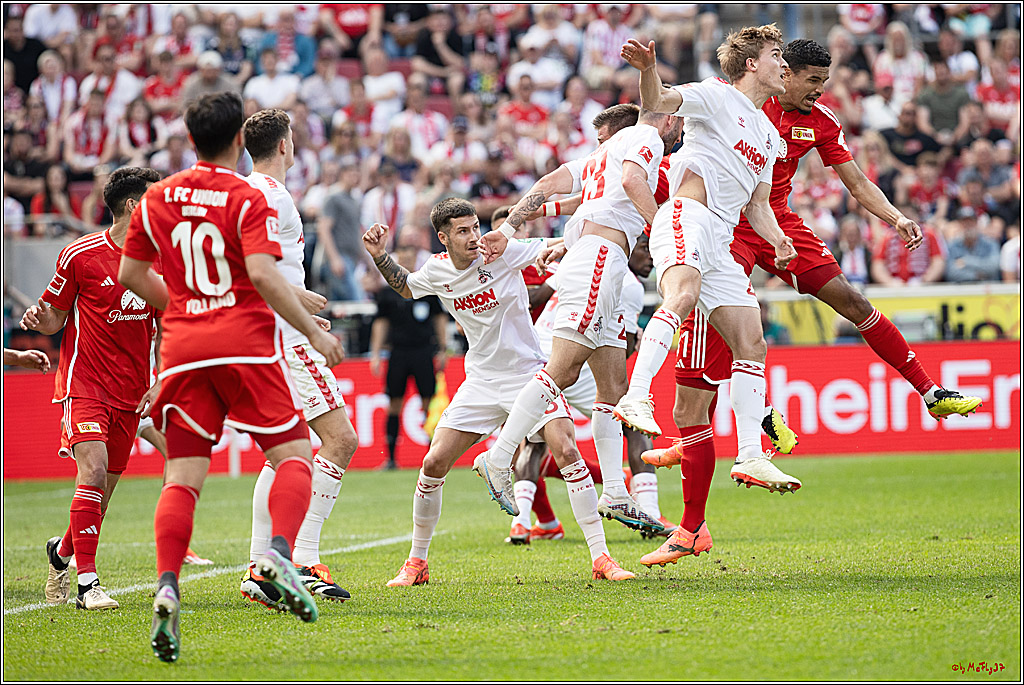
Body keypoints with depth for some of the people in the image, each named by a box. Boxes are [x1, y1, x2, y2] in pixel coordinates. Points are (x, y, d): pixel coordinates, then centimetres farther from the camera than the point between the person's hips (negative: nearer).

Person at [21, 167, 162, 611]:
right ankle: (87, 582, -18)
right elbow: (54, 320, 2)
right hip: (84, 385, -5)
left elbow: (163, 329, 16)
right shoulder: (81, 255, -7)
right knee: (93, 471, -21)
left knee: (102, 492, 7)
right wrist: (39, 320, -20)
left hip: (129, 392, 5)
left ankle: (61, 550, 35)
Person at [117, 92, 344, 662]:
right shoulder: (248, 199, -5)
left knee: (183, 477, 2)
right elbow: (262, 274, -17)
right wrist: (314, 332, -10)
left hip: (183, 348, 4)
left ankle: (167, 587, -17)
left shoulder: (158, 199, 11)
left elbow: (131, 274, 18)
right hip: (246, 342, -4)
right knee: (293, 454, 3)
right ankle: (280, 555, -22)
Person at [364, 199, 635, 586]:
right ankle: (416, 563, 13)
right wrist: (380, 256, 6)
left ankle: (600, 557, -17)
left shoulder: (501, 252, -12)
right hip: (482, 379, 4)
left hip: (528, 371, -4)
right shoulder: (437, 270, 0)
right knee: (434, 463, -4)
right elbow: (404, 287, 22)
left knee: (566, 451, -22)